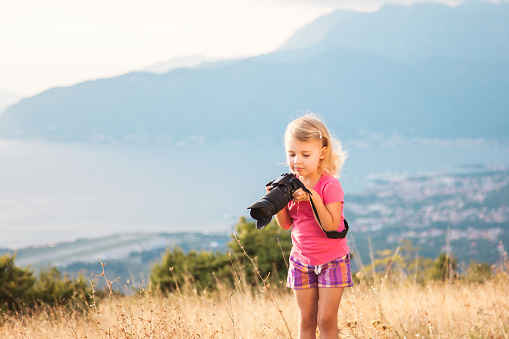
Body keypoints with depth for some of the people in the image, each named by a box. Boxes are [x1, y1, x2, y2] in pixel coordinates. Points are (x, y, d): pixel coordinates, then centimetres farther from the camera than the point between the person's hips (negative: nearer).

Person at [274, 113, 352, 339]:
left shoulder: (330, 185, -17)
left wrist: (313, 198, -32)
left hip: (331, 261, -5)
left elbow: (331, 226, -24)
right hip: (301, 260, 5)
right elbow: (285, 224, 3)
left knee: (326, 320, -5)